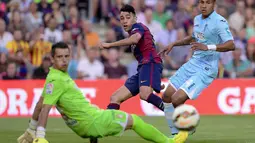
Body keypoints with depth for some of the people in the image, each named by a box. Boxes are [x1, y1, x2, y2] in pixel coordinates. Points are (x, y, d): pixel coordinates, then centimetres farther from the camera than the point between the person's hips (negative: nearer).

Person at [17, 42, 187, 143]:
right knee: (133, 120, 5)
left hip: (85, 124, 9)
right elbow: (45, 108, -27)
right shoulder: (56, 80, -22)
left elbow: (40, 105, 10)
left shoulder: (58, 74, 6)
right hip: (92, 122, -9)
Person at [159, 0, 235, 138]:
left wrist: (207, 47, -36)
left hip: (206, 70, -8)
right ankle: (175, 134, 23)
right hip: (193, 64, 9)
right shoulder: (197, 19, 10)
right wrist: (174, 44, 26)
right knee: (167, 96, 9)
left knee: (177, 99, -20)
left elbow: (231, 45, -26)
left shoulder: (219, 22, -16)